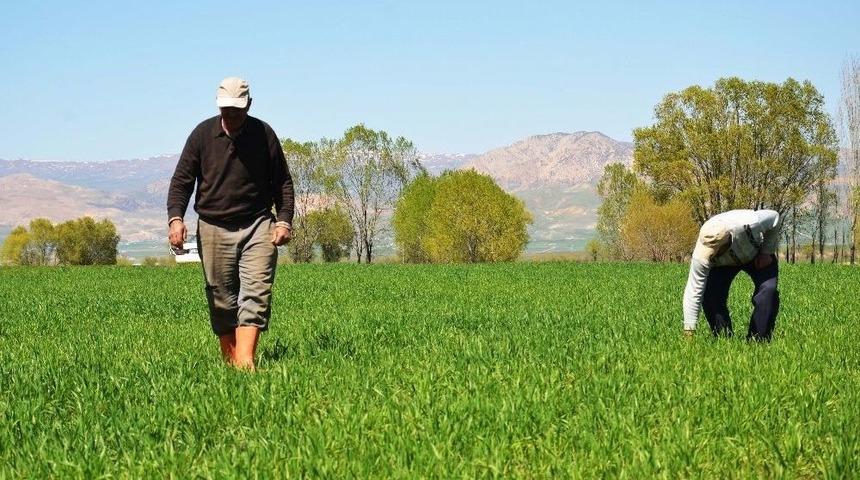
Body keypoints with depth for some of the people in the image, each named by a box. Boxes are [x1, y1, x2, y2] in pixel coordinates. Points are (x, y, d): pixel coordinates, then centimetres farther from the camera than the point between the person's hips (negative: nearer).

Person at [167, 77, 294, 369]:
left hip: (258, 226, 0)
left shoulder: (264, 134, 2)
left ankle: (245, 360, -20)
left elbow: (282, 182, 9)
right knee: (221, 300, 3)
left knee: (256, 295, -13)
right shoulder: (202, 134, 1)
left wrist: (284, 221, -2)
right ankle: (228, 359, 12)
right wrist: (176, 218, -12)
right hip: (214, 227, 1)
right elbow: (182, 180, 3)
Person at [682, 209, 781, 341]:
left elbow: (774, 217, -22)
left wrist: (767, 252, -19)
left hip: (757, 255, -1)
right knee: (710, 296, -21)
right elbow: (693, 292, -33)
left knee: (768, 289, -24)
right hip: (723, 264, 1)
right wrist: (689, 331, -34)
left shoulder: (747, 224, -44)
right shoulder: (701, 256, -39)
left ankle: (757, 340, -13)